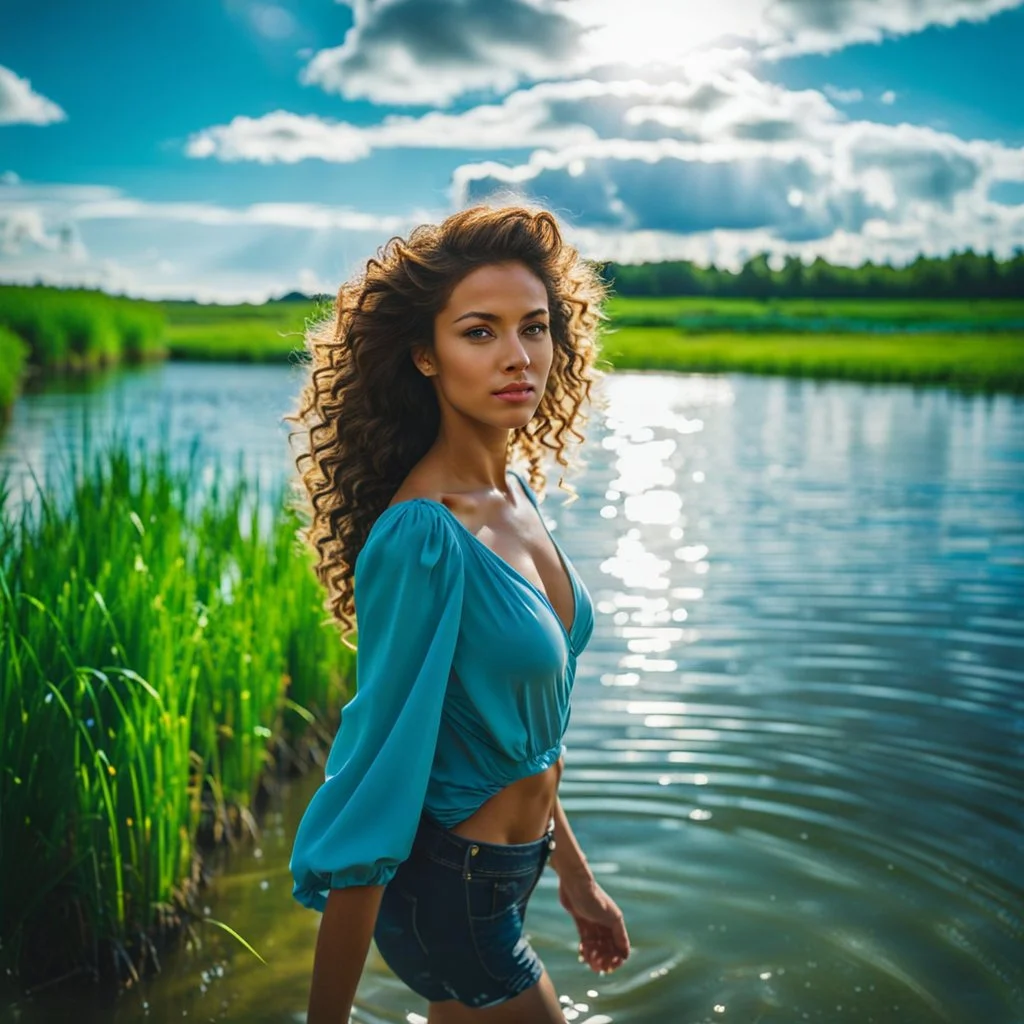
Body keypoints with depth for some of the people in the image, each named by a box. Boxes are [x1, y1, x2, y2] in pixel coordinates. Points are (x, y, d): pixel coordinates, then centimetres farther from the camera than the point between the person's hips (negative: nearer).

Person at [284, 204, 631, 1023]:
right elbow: (381, 760, -26)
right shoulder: (423, 535, -26)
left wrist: (573, 873, 17)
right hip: (452, 893, -8)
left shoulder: (517, 493, 0)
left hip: (505, 870, 8)